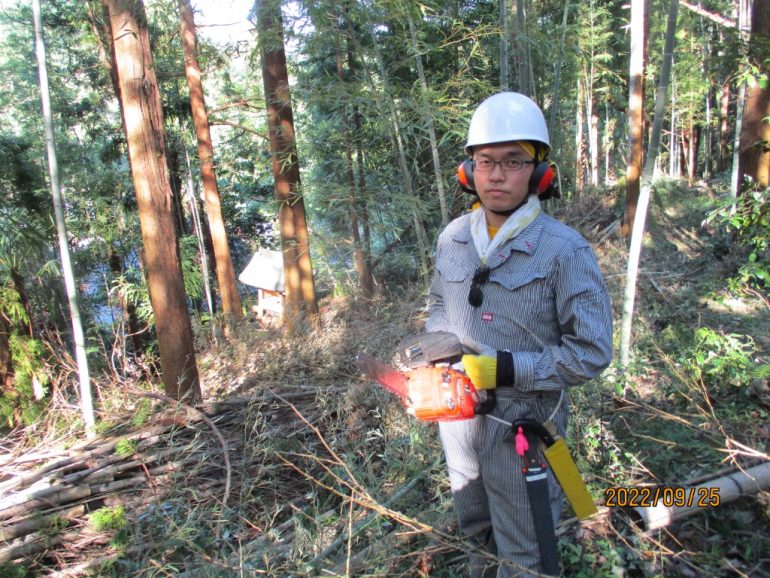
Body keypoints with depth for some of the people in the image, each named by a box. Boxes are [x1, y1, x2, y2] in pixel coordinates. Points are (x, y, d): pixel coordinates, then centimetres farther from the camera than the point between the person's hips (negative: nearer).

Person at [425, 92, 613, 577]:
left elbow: (592, 353, -19)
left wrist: (506, 369, -25)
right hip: (458, 417, 5)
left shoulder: (565, 251, -19)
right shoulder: (453, 238, -1)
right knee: (476, 531, 28)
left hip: (522, 428, -5)